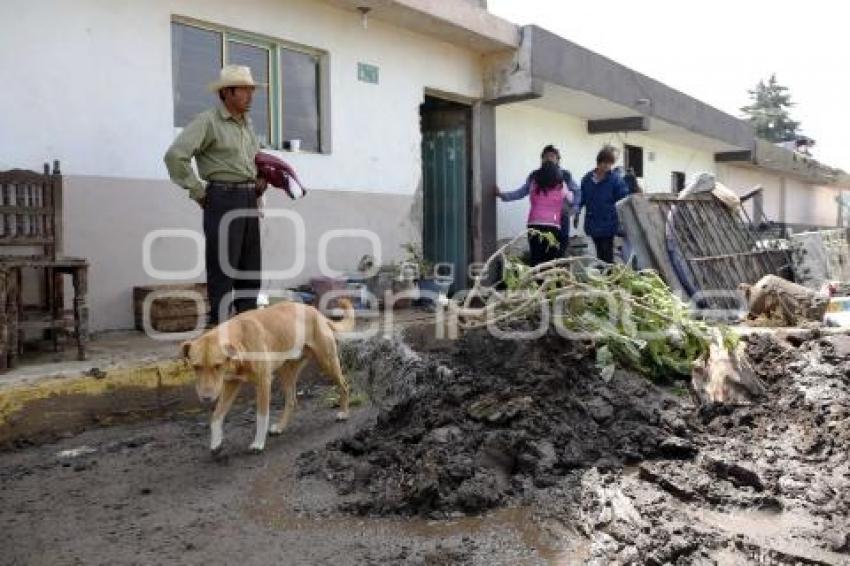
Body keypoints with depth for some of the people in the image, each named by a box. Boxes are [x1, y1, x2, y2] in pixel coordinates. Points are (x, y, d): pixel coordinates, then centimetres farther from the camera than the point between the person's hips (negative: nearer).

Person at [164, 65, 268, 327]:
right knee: (222, 267, -6)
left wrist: (260, 179, 17)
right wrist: (197, 192, -13)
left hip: (249, 200, 8)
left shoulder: (247, 123, 17)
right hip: (223, 198, -8)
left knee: (251, 268, 9)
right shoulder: (208, 121, -7)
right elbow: (175, 155, -17)